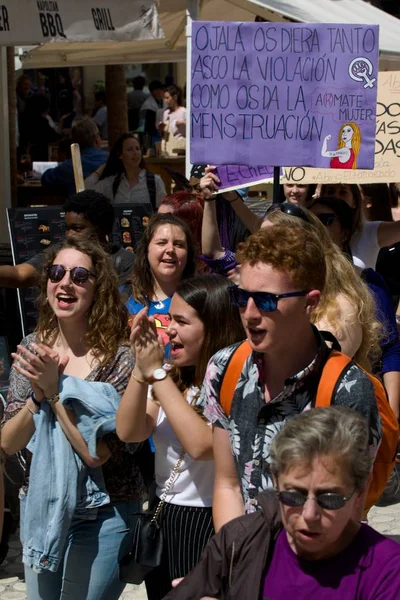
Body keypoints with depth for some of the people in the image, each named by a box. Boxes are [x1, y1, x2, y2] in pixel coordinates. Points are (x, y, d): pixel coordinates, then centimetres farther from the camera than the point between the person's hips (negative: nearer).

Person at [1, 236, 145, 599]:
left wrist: (55, 390, -25)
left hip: (103, 513, -4)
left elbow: (97, 453, -21)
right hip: (40, 505, 5)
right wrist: (38, 395, -20)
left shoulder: (119, 357, -16)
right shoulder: (32, 350, -2)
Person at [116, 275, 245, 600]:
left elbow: (201, 444, -31)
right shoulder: (172, 376, 4)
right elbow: (128, 433, -4)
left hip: (210, 524, -7)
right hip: (162, 518, 7)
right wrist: (141, 369, -18)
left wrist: (156, 371, -24)